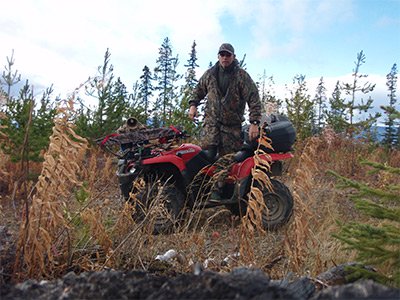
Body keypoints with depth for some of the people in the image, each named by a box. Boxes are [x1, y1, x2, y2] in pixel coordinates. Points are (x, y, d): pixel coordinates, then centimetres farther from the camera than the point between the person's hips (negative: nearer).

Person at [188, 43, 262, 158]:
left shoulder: (242, 76, -3)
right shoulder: (210, 73, 9)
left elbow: (253, 98, -8)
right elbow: (199, 89, 25)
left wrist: (254, 122, -17)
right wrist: (193, 104, 8)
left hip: (232, 123, -2)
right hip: (212, 119, 2)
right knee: (208, 151, -15)